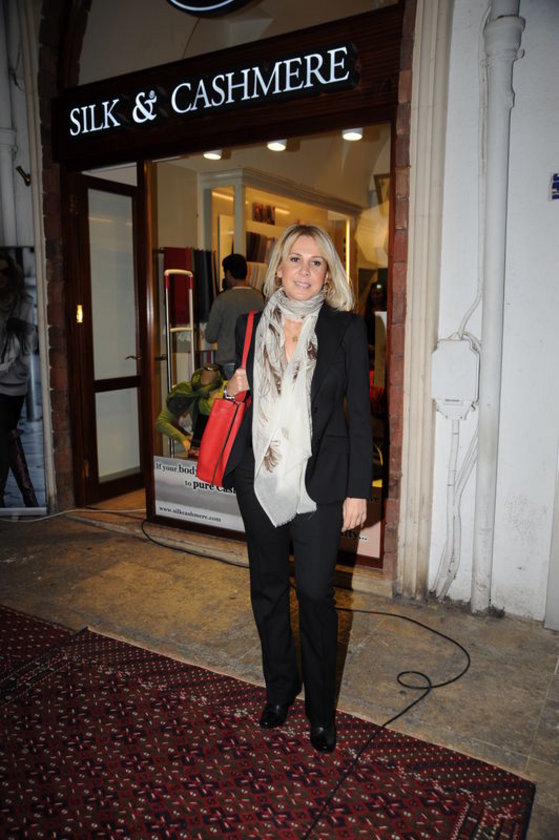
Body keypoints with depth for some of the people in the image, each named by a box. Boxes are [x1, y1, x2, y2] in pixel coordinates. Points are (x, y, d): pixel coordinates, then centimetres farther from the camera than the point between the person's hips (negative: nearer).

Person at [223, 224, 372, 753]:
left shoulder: (345, 328, -4)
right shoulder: (251, 326, 5)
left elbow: (359, 413, -3)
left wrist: (358, 489, -6)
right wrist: (231, 389, -8)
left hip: (319, 484, -3)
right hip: (260, 483, 4)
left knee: (316, 594, 4)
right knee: (267, 589, 15)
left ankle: (321, 707, 27)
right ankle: (279, 688, 39)